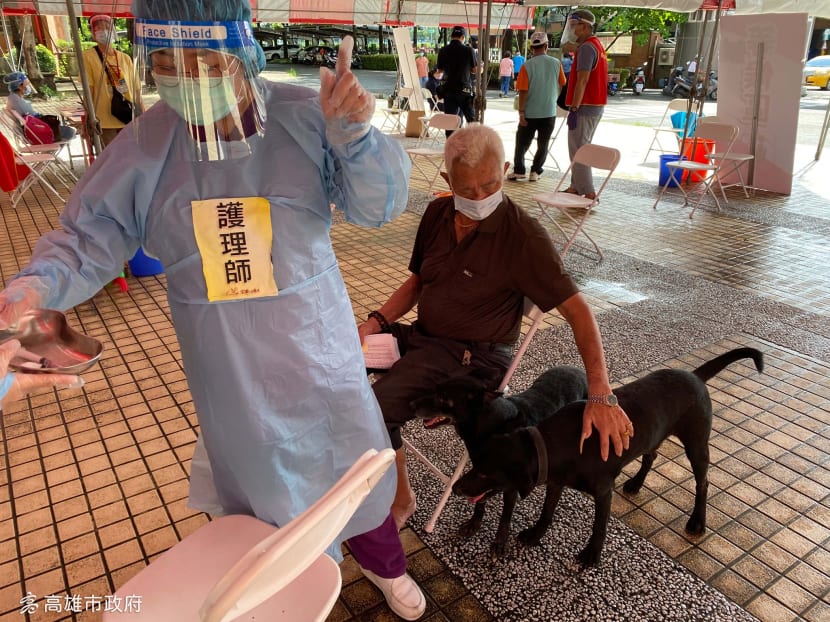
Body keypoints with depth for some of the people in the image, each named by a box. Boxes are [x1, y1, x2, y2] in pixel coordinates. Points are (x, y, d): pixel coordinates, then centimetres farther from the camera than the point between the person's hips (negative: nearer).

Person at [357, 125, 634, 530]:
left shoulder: (523, 236, -18)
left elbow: (577, 310, -20)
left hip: (474, 356, -7)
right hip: (422, 335, 7)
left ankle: (401, 499, 3)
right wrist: (374, 323, -3)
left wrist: (599, 396, -29)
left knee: (376, 406, -25)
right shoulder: (437, 214, 1)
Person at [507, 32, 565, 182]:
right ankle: (535, 171, 13)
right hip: (549, 112, 2)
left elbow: (523, 91, -12)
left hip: (530, 113, -2)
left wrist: (521, 112, -8)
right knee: (543, 144, 13)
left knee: (522, 143, 12)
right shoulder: (556, 63, -2)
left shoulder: (527, 66, -10)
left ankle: (518, 170, 10)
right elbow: (561, 85, 11)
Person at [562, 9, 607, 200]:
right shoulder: (597, 45, 18)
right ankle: (576, 187, 21)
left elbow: (582, 81, -21)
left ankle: (588, 193, -9)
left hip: (585, 107, -10)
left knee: (578, 151, -8)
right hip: (596, 106, 10)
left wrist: (574, 108, -22)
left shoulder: (586, 47, -14)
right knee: (581, 149, 15)